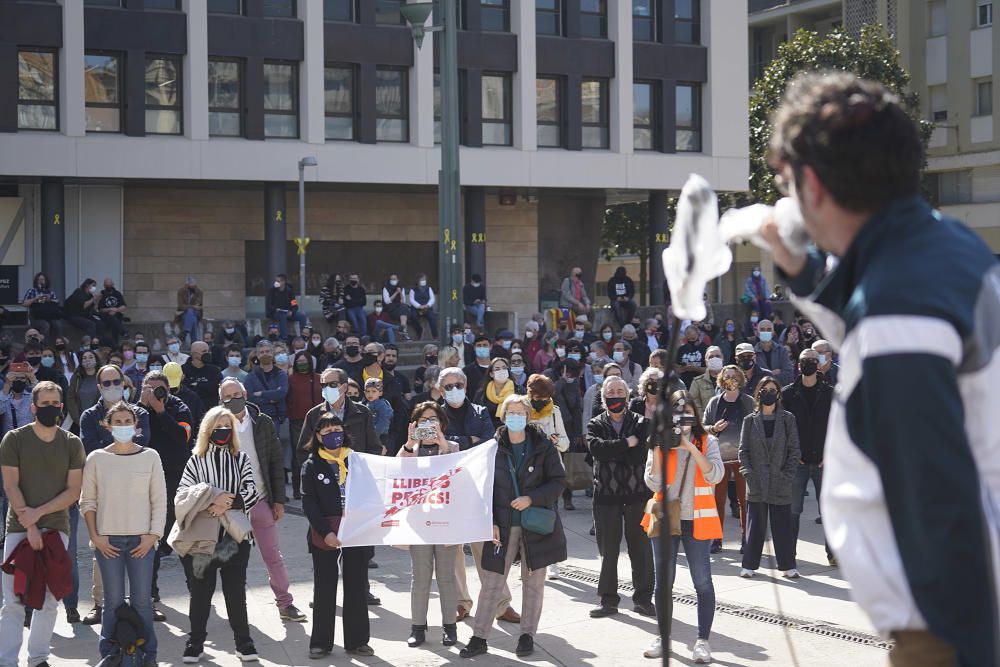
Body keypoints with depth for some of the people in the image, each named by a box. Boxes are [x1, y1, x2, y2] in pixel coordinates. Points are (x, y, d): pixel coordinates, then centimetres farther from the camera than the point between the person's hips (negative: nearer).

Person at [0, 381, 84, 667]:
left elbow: (74, 491, 1)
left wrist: (39, 512, -11)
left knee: (49, 599, 5)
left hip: (56, 528, 2)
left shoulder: (72, 444, 5)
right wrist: (29, 527, -12)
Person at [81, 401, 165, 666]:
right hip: (108, 540, 0)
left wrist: (153, 535, -4)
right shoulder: (96, 458, 4)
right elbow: (87, 501, 6)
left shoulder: (150, 457, 5)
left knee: (142, 601, -1)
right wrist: (95, 536, -3)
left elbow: (159, 500, 5)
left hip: (142, 540, 0)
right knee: (113, 601, 0)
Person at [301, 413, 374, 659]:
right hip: (324, 534, -2)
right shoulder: (312, 465, 0)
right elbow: (309, 503, -7)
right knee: (324, 588, 5)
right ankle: (320, 642, 11)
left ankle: (357, 640, 14)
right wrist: (326, 532, -16)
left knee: (356, 587, 6)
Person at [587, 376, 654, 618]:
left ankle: (643, 599, 14)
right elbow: (595, 447, -15)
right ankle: (608, 600, 14)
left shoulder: (641, 423, 4)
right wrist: (626, 444, -15)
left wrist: (611, 451, -15)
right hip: (606, 495, 1)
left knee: (641, 548, 4)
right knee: (608, 550, 5)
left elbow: (641, 454, -13)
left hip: (637, 493, -1)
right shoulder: (596, 425, 7)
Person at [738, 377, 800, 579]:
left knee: (783, 525, 2)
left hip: (780, 483, -1)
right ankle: (749, 565, 11)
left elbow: (794, 450, 3)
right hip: (756, 483, 1)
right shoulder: (750, 420, 8)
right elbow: (743, 450, 6)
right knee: (755, 524, 4)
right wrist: (748, 473, -6)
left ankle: (788, 566, 9)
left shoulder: (787, 419, 5)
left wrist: (788, 475, -6)